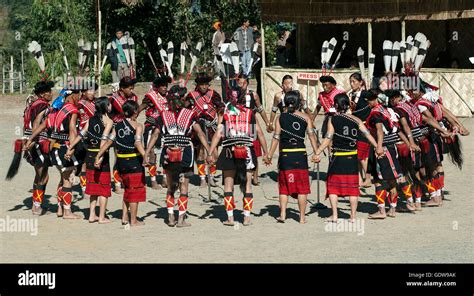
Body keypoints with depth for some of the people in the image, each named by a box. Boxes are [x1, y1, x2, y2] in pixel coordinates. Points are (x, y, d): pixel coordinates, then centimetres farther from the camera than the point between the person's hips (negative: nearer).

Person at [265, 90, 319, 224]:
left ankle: (282, 215, 4)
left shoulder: (281, 117, -1)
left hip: (285, 155, 0)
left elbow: (276, 137, -5)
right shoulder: (306, 117, 2)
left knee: (284, 187, 10)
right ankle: (302, 217, 9)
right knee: (302, 187, 7)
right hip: (301, 155, 0)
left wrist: (269, 155, -2)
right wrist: (316, 153, -9)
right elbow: (311, 134, -7)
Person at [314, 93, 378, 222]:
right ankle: (353, 216, 10)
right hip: (352, 158, 2)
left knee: (333, 186, 8)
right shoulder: (356, 120, 2)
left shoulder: (332, 119, -6)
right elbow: (368, 135, -1)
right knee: (352, 186, 9)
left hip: (337, 158, -2)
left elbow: (328, 139, -11)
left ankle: (334, 215, 2)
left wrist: (317, 153, -10)